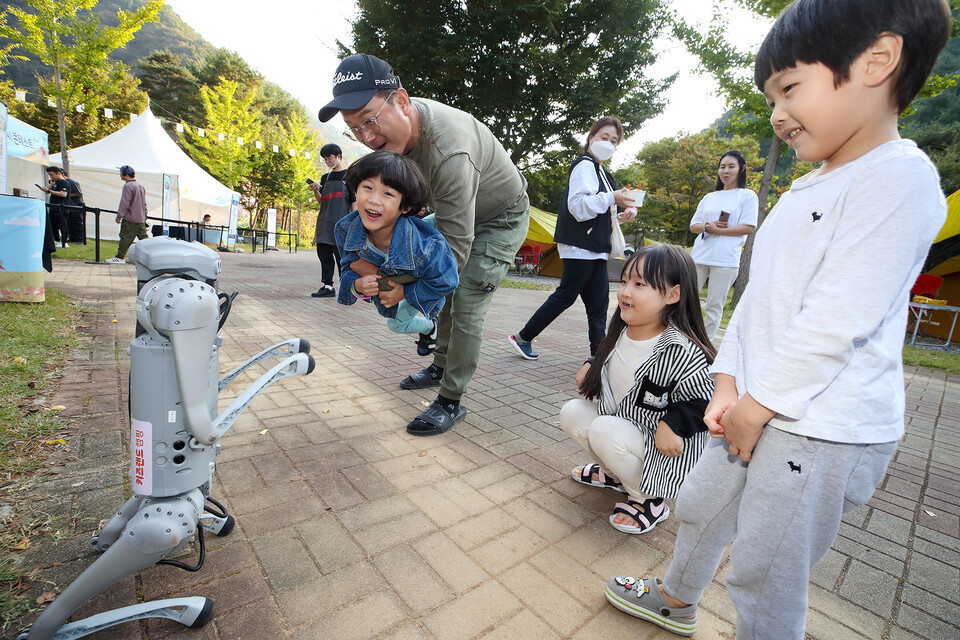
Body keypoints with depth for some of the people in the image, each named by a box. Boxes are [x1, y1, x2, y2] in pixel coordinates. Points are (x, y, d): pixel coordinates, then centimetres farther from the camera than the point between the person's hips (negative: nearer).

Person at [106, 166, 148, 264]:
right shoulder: (141, 186, 14)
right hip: (141, 219, 8)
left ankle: (120, 257, 0)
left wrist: (119, 216, -9)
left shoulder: (128, 186, -13)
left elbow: (124, 203, -15)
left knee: (125, 238, -3)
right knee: (143, 238, 9)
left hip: (130, 219, -8)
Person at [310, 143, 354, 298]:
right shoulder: (325, 178, 20)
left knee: (342, 255, -6)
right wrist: (315, 191, -1)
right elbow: (321, 201, 20)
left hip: (341, 223, -6)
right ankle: (327, 286, 9)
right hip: (324, 222, 6)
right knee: (324, 255, 3)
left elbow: (354, 200, 0)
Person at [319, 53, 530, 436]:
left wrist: (408, 285, -42)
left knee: (466, 303, -14)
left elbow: (456, 245, -37)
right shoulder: (395, 126, -13)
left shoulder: (449, 150, -40)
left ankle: (451, 402, -1)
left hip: (502, 219, -8)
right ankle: (440, 366, 33)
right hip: (459, 214, 9)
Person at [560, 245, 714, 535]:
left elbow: (705, 401, -19)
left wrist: (672, 423, -30)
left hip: (662, 448, -8)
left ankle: (649, 500, -2)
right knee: (571, 413, -4)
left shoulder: (680, 351, -28)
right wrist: (591, 366, 0)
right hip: (617, 418, 8)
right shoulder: (620, 331, -4)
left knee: (604, 431, -30)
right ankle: (616, 474, 18)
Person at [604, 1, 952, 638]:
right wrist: (729, 385, 2)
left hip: (823, 430, -9)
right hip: (759, 409, 9)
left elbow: (835, 321, -22)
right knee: (701, 505, 23)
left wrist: (757, 405, -15)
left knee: (765, 571, 5)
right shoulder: (807, 191, 14)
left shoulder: (900, 179, -15)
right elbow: (758, 296, 9)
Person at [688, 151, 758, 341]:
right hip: (699, 256, 4)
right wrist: (708, 225, -5)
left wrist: (717, 230, -10)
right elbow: (693, 226, 16)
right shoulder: (709, 198, 19)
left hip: (726, 259, -4)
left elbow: (748, 228, -4)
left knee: (714, 306, -1)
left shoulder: (747, 196, 6)